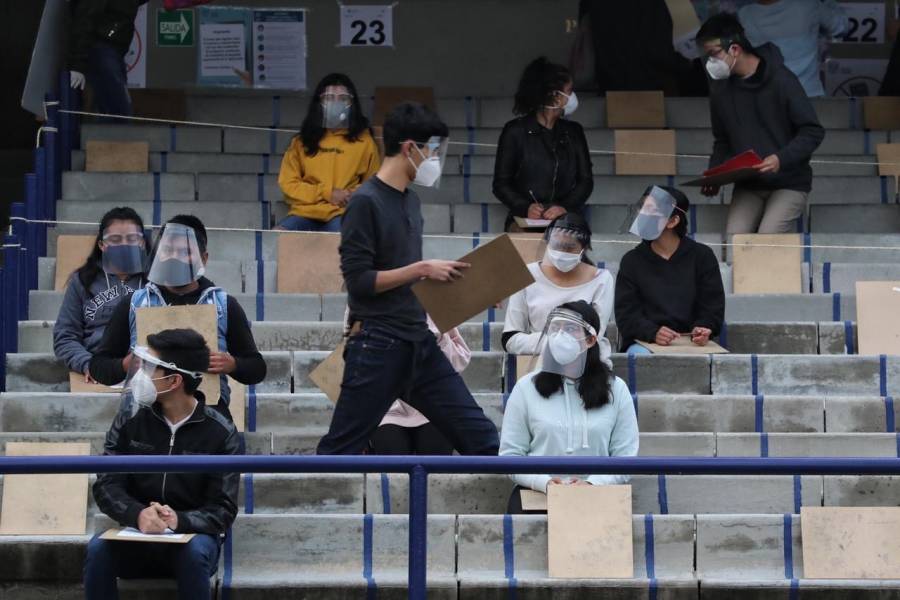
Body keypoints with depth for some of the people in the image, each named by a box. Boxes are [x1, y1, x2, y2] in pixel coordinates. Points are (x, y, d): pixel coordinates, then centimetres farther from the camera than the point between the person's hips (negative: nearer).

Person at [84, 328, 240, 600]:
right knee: (99, 547, -30)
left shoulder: (221, 433, -7)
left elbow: (223, 510, -8)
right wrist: (138, 514, -27)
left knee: (195, 551, -36)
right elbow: (106, 485, -5)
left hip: (191, 536, -2)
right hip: (136, 536, 2)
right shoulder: (130, 419, 0)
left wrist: (179, 520, -30)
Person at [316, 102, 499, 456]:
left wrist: (454, 280, 12)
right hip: (378, 346, -8)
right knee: (340, 452, -1)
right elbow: (358, 280, -16)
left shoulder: (410, 201, 12)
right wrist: (422, 269, -15)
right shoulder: (366, 202, -12)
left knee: (481, 438, 3)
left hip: (418, 343, 8)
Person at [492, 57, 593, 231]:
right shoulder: (516, 131, 5)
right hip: (524, 222, -2)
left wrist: (566, 207, -9)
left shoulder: (573, 132, 17)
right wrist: (525, 208, -15)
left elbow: (586, 180, 12)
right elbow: (501, 184, 4)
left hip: (564, 222, 2)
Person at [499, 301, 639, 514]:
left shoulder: (616, 390, 9)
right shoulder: (526, 388, 9)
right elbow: (510, 454, 7)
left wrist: (592, 483, -13)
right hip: (536, 494, 1)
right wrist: (544, 482, -11)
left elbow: (626, 456, 6)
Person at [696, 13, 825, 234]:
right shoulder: (720, 87, 5)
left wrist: (782, 159, -26)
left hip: (789, 183, -5)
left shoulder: (780, 80, -13)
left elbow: (813, 132, -11)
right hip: (747, 185, 5)